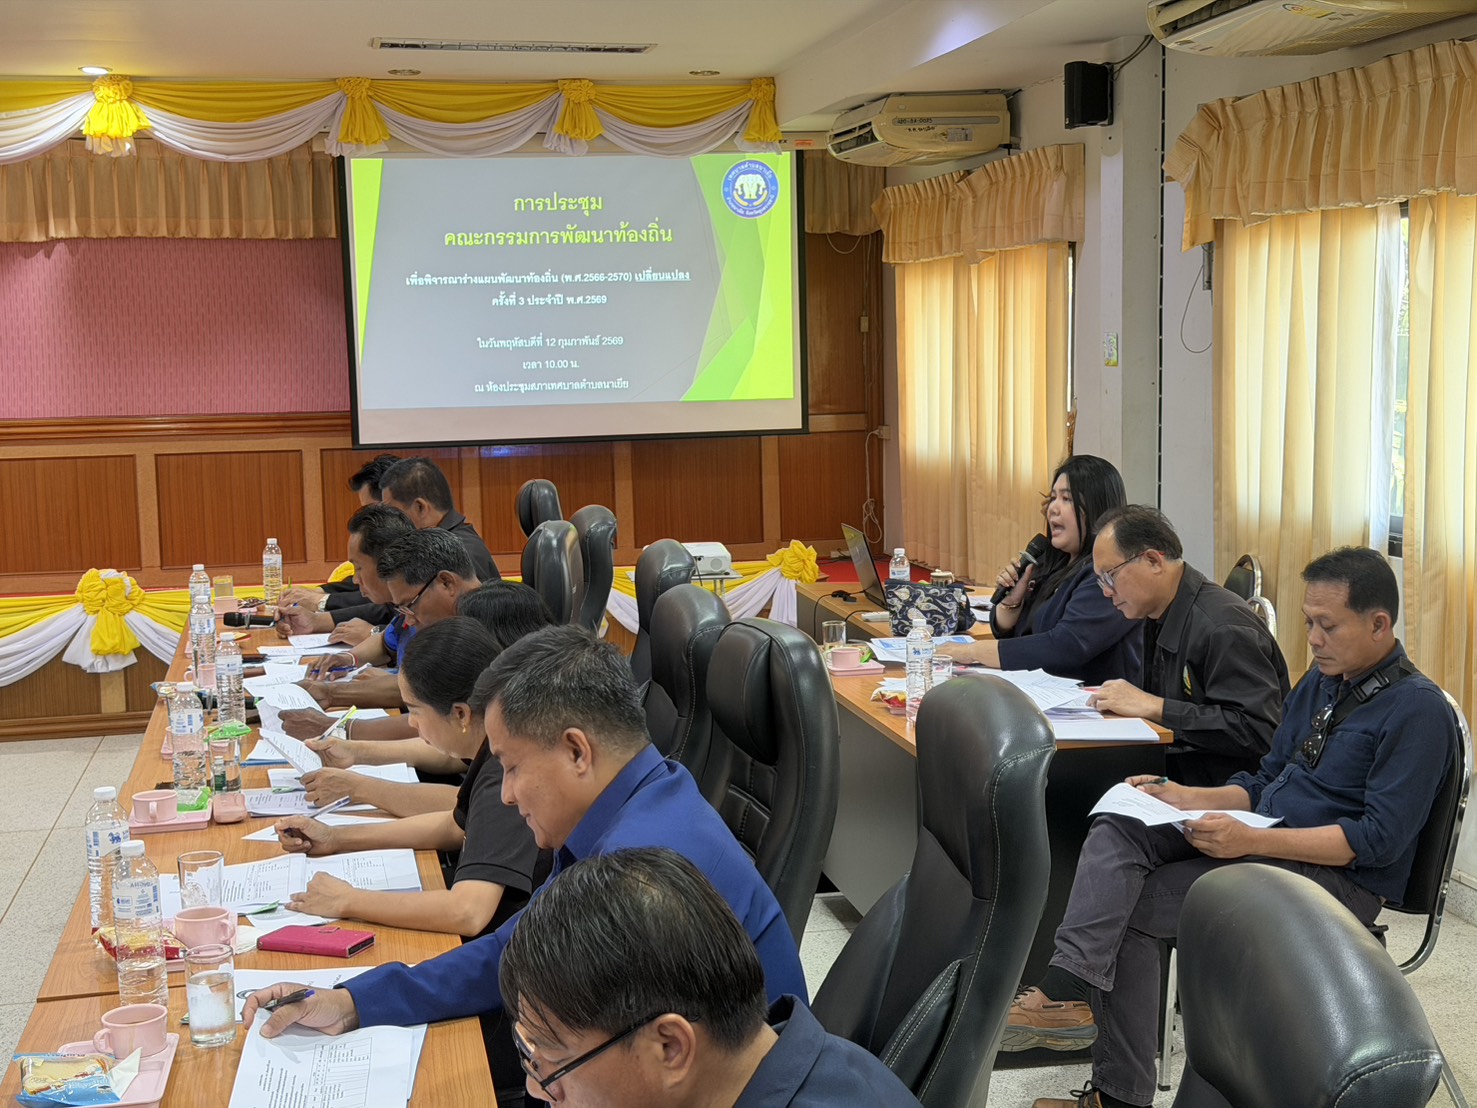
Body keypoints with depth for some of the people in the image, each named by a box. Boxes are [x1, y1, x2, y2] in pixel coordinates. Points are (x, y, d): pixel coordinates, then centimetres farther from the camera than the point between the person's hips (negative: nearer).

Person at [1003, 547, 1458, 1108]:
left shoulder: (1419, 710, -12)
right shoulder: (1320, 683, 15)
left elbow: (1380, 840, -19)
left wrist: (1252, 840, -26)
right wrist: (1190, 799, 0)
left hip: (1335, 876, -8)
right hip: (1264, 841, 8)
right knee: (1116, 831, -19)